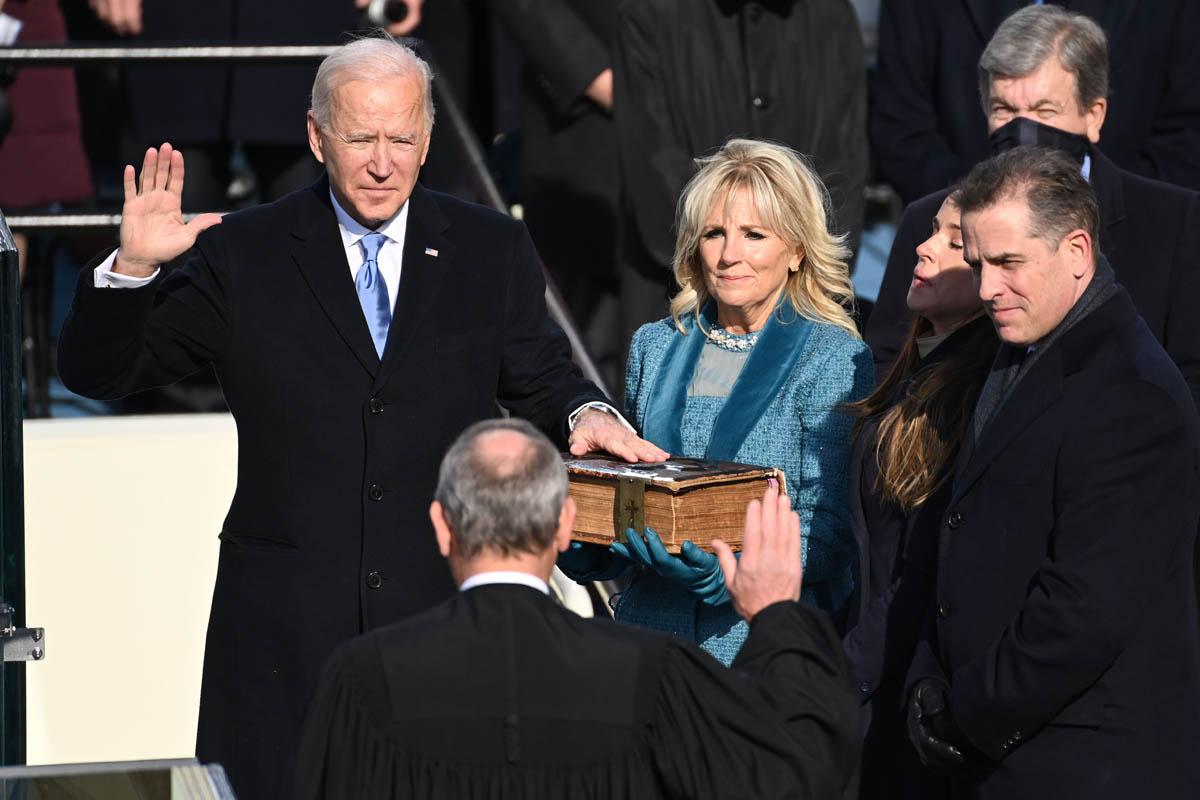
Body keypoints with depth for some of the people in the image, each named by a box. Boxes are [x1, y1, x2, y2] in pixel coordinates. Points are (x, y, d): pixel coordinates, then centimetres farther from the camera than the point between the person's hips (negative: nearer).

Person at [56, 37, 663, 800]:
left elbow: (539, 374, 16)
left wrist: (584, 412, -7)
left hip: (446, 616, 1)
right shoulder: (245, 254, 3)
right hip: (286, 623, -1)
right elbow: (97, 372, 4)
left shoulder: (493, 251, 8)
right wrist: (132, 269, -14)